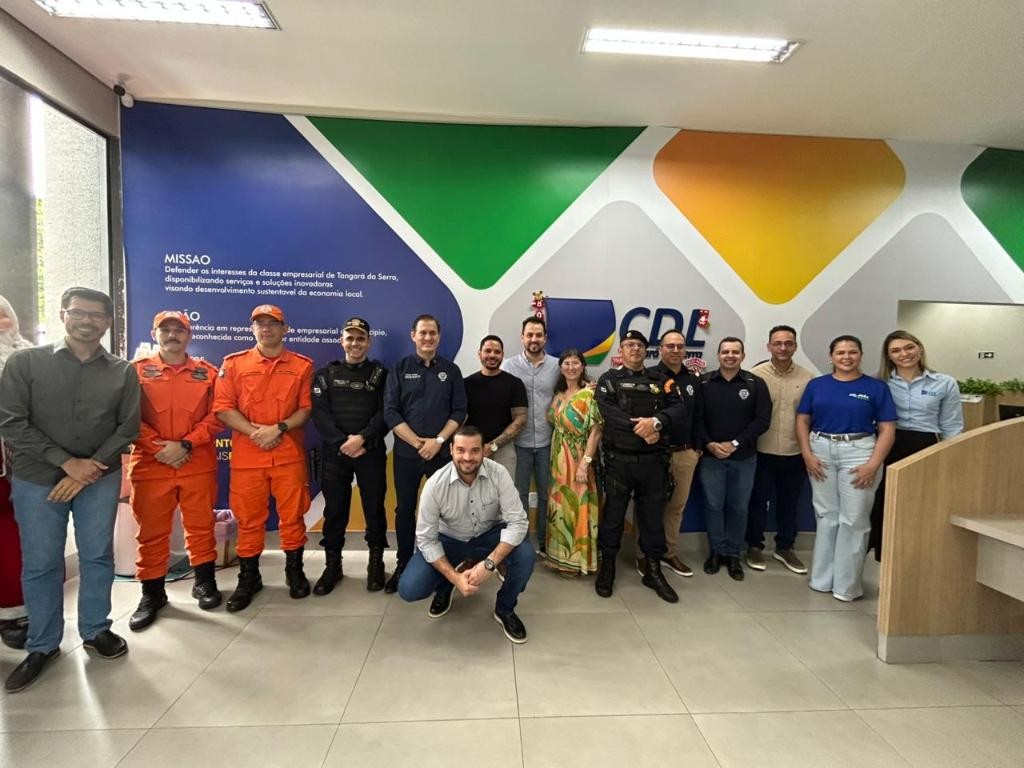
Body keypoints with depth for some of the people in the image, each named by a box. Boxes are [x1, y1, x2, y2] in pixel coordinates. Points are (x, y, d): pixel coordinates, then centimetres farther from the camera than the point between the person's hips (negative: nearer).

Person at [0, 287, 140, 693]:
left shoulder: (123, 372, 2)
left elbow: (127, 428, 0)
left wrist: (89, 468, -10)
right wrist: (66, 462, -13)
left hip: (101, 479, 1)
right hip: (36, 479, 0)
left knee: (98, 557, 9)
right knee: (40, 564, 8)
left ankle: (95, 630, 27)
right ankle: (42, 645, 25)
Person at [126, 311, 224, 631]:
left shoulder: (207, 372, 5)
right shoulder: (137, 371, 3)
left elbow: (216, 417, 0)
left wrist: (186, 445, -11)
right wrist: (159, 448, -12)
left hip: (198, 464, 1)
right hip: (150, 464, 0)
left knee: (200, 526, 9)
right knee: (151, 530, 8)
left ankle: (204, 582, 25)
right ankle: (152, 593, 23)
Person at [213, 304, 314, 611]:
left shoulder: (302, 365, 4)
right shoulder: (234, 363, 5)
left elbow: (306, 408, 2)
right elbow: (222, 408, -1)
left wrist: (279, 429, -13)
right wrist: (255, 432, -12)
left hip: (289, 453, 0)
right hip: (246, 454, 1)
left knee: (292, 514, 6)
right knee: (248, 518, 9)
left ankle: (294, 572, 23)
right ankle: (248, 578, 25)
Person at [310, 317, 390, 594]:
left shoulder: (380, 374, 4)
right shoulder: (325, 374, 7)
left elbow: (385, 413, -5)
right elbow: (320, 414, -3)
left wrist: (362, 438, -18)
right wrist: (343, 443, -13)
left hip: (371, 451, -1)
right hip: (334, 452, 1)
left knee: (374, 507, 5)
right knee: (334, 509, 8)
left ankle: (376, 563, 19)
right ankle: (332, 565, 22)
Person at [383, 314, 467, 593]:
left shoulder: (451, 370, 5)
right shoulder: (400, 369, 3)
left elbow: (459, 412, 1)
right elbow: (390, 412, -3)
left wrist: (438, 440, -12)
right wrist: (417, 442, -11)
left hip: (442, 452, 0)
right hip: (407, 452, 0)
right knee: (404, 510, 9)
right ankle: (403, 565, 24)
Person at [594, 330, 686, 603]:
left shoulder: (660, 379, 12)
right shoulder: (609, 380, 3)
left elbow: (679, 408, -2)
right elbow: (608, 411, -14)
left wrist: (655, 421, -20)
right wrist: (640, 428, -19)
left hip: (654, 460, 3)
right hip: (619, 459, -2)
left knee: (653, 515, 11)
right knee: (613, 514, 7)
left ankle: (653, 570, 26)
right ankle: (607, 566, 24)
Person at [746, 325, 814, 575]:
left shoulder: (807, 378, 1)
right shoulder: (755, 375, -6)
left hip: (795, 453, 3)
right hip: (762, 452, -2)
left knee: (789, 503, 16)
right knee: (758, 501, 9)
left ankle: (784, 548, 33)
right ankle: (755, 547, 26)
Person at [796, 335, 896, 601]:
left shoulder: (876, 387, 1)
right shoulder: (816, 385, 6)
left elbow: (887, 429, -2)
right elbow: (802, 421, 6)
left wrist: (874, 463, -12)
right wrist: (807, 455, -5)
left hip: (858, 452, -2)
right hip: (821, 451, 2)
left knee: (854, 519, 2)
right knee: (826, 515, 10)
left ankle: (846, 584, 16)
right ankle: (822, 578, 22)